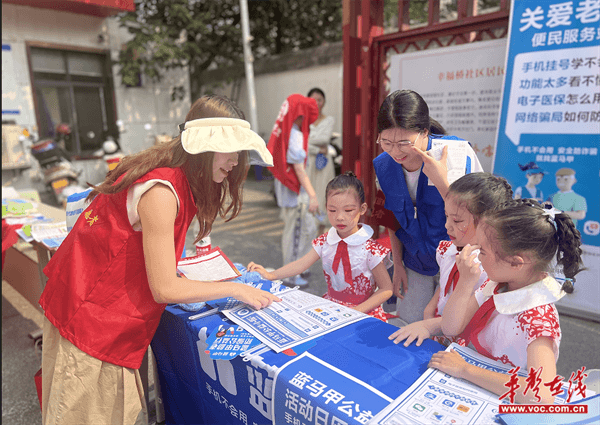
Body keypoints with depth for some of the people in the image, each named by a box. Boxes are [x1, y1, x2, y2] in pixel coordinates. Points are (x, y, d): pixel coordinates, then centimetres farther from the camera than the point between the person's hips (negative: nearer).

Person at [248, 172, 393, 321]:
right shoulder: (324, 241, -1)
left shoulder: (370, 250, -16)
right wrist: (271, 274, -14)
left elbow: (386, 289, -10)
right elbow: (301, 264, -1)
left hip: (363, 312, -5)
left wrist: (356, 311, -19)